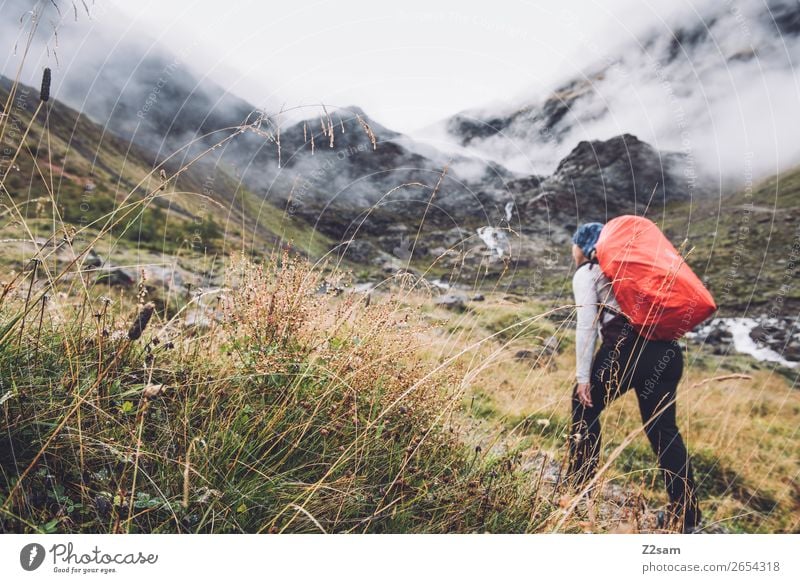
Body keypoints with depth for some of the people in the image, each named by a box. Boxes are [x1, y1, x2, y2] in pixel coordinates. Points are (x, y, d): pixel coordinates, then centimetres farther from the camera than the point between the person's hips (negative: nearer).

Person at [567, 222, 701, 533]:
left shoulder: (586, 274, 7)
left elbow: (587, 325, -3)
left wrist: (583, 376, -3)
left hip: (626, 347, -6)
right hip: (667, 350, 6)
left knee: (585, 407, 14)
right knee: (663, 428, 13)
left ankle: (578, 489, 21)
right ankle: (686, 514, 16)